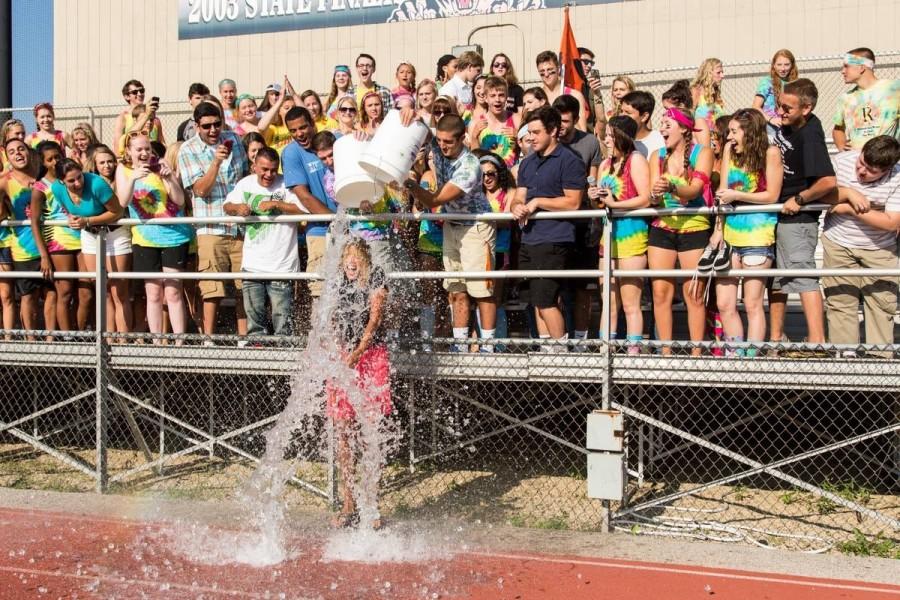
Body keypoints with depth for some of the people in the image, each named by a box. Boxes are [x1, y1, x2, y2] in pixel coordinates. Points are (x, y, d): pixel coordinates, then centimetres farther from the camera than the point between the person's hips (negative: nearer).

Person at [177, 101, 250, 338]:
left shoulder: (233, 139, 9)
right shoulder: (188, 151, -5)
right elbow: (200, 189, -15)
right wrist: (216, 162, -27)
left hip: (241, 226, 4)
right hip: (211, 229, -4)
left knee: (245, 286, 6)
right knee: (212, 290, -6)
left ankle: (244, 336, 14)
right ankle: (209, 337, 0)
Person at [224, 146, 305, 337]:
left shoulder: (286, 184, -5)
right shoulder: (245, 184, 9)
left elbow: (303, 210, -15)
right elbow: (228, 206, 19)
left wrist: (276, 203, -21)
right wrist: (238, 208, -3)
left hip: (281, 264, -4)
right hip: (252, 264, 4)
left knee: (281, 315, -5)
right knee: (253, 315, 9)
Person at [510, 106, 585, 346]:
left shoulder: (569, 161, -5)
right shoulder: (527, 163, 19)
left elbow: (573, 202, -11)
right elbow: (519, 197, 19)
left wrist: (537, 202, -10)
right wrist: (517, 207, -5)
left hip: (554, 241, -8)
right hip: (529, 239, 8)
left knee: (545, 300, -12)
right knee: (538, 301, 9)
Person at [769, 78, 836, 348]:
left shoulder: (810, 136, -22)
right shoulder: (787, 126, 3)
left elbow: (828, 181, -33)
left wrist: (799, 200, -20)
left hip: (797, 218, -9)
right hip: (776, 214, 9)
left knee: (802, 275, -13)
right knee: (776, 276, 14)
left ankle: (817, 341, -15)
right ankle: (775, 337, 22)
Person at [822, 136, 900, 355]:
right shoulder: (842, 161, -10)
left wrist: (850, 209, -23)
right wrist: (848, 193, -25)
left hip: (878, 249, -1)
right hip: (839, 245, 1)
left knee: (882, 301, 1)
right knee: (840, 300, 2)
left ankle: (880, 356, 11)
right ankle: (844, 353, 9)